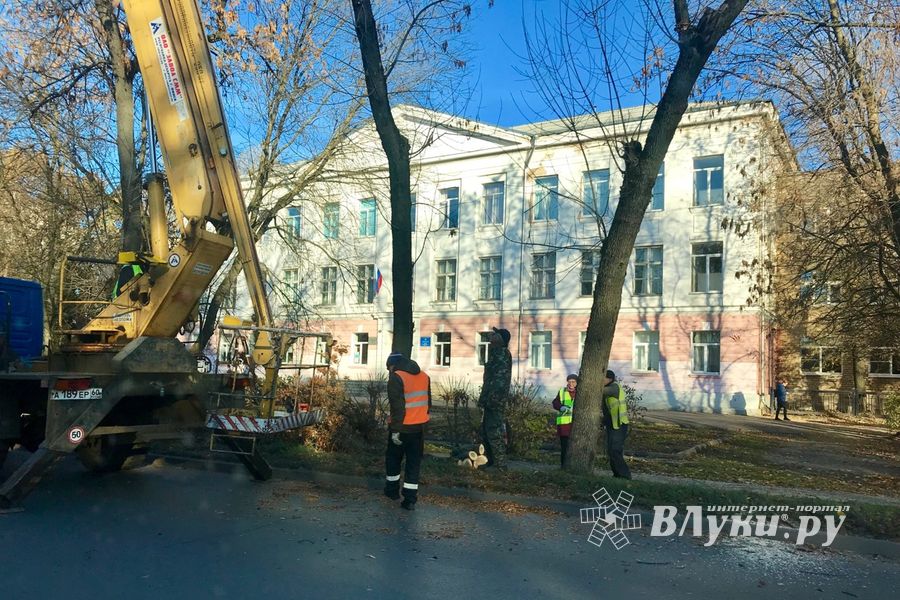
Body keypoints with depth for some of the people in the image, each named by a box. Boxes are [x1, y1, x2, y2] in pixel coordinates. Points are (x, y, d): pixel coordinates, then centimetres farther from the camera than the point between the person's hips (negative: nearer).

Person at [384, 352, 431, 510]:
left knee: (393, 458, 17)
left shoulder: (396, 377, -14)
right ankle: (410, 499, 7)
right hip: (420, 427, 5)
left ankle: (392, 489, 29)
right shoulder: (424, 376, 8)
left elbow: (397, 406, -19)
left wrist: (395, 429, -16)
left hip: (402, 427, -5)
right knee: (414, 462, 8)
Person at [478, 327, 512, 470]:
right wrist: (484, 398, 20)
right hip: (492, 400, 10)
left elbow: (500, 379, -21)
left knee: (494, 432, -7)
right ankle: (491, 462, 26)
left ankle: (500, 465, -1)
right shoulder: (496, 353, 18)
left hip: (495, 400, -10)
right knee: (486, 431, 16)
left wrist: (490, 399, -24)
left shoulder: (502, 354, -13)